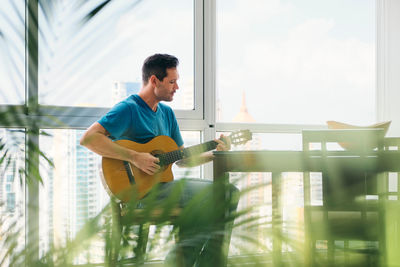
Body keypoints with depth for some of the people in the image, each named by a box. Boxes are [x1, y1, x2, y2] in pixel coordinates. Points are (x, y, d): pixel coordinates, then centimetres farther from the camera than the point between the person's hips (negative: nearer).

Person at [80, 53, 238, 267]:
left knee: (229, 192, -3)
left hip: (164, 181, 9)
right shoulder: (128, 109, -10)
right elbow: (88, 138, -23)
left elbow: (182, 159, 21)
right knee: (209, 194, -24)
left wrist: (214, 154, 4)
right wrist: (134, 157, -26)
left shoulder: (167, 113, 17)